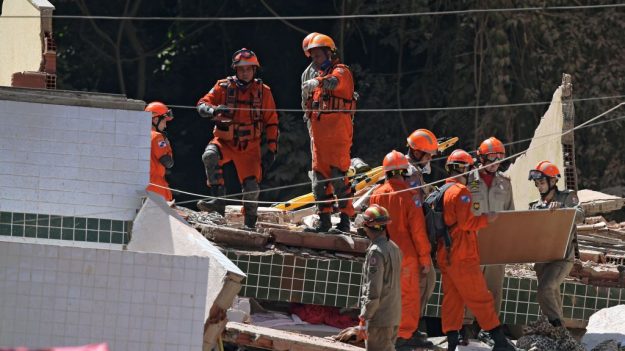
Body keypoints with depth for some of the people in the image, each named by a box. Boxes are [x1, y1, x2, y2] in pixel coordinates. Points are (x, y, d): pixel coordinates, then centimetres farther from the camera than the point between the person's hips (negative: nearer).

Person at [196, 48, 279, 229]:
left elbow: (272, 122, 6)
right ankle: (218, 200, -30)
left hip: (250, 147, 1)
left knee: (251, 187, -8)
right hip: (224, 141, -1)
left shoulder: (263, 91, 1)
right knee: (210, 156, -33)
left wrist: (272, 149, -1)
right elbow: (202, 104, -7)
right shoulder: (223, 87, -1)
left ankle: (250, 223, 13)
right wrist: (213, 110, -31)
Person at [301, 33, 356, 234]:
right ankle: (324, 221, 12)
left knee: (338, 177, -12)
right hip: (319, 137, 9)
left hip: (338, 135, -9)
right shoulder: (320, 76, 24)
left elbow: (334, 82, -30)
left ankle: (345, 220, -11)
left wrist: (317, 82, -46)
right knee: (320, 180, 7)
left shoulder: (341, 71, -3)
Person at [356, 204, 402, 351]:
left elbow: (373, 291, -20)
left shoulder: (376, 252, -18)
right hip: (393, 316, 9)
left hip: (379, 318, -9)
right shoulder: (394, 248, 10)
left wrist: (364, 318, -15)